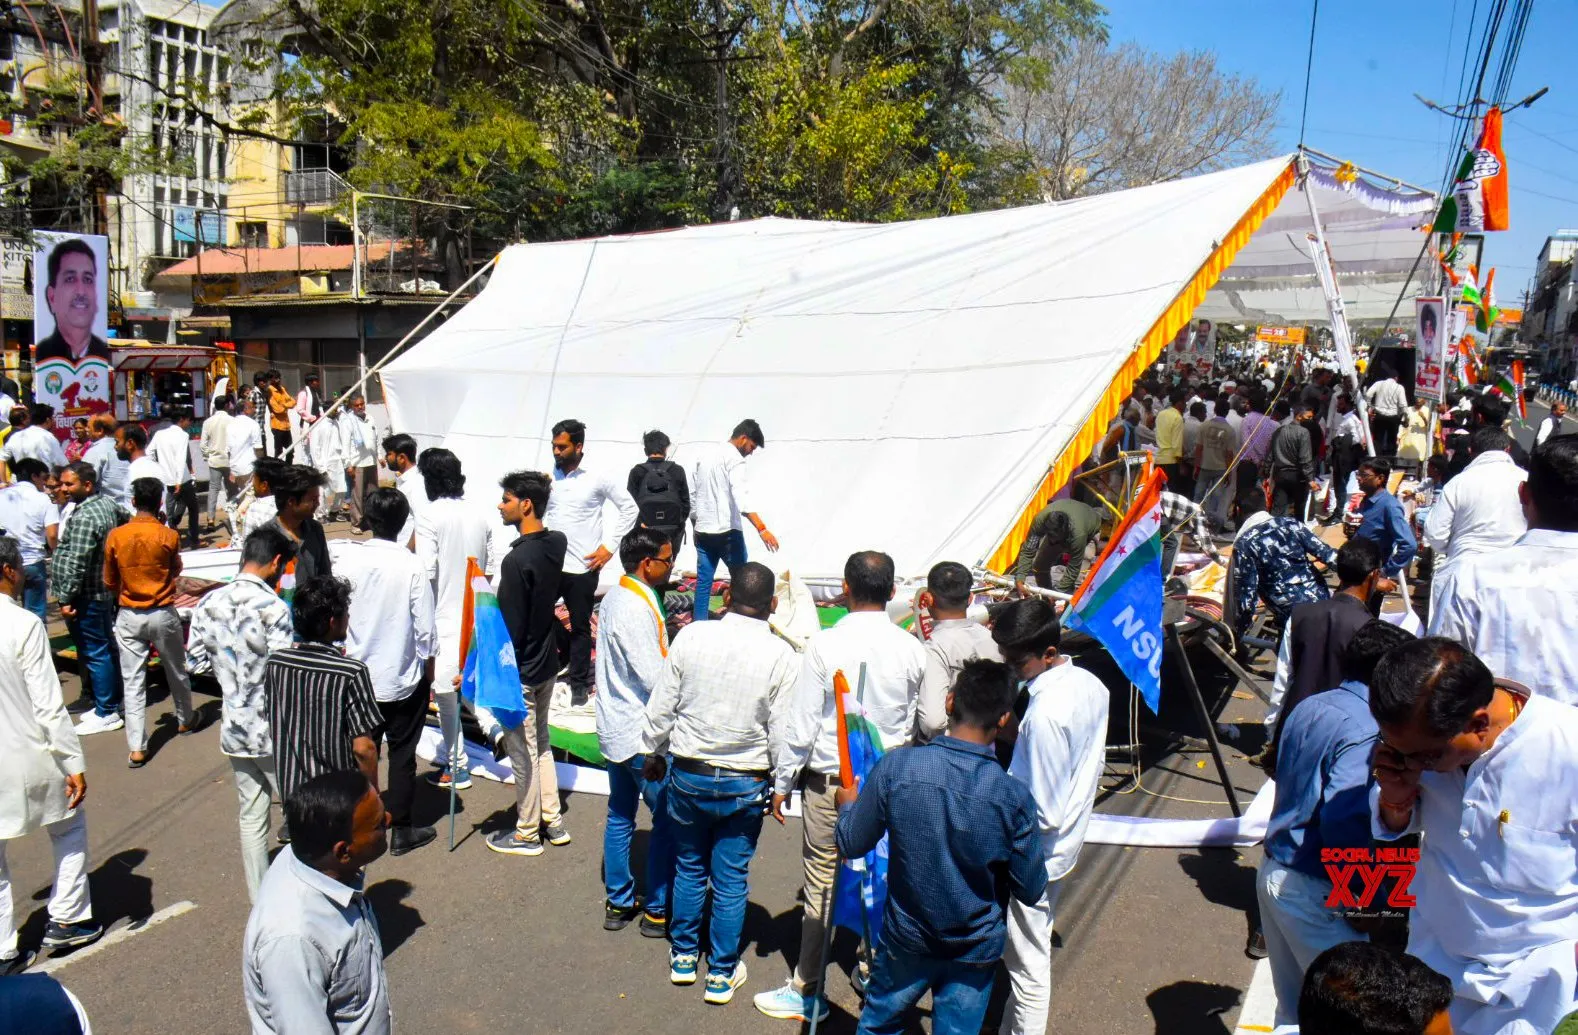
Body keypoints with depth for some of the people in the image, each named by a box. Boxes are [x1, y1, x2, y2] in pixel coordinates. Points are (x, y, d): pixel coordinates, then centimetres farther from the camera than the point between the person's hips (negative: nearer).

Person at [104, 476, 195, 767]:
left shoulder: (115, 536, -6)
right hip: (162, 614, -1)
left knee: (133, 681, 2)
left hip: (128, 616, 1)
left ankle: (136, 748, -1)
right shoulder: (168, 536, -11)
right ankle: (185, 721, 40)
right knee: (176, 672, 19)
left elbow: (110, 582, 4)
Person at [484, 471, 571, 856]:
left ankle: (526, 833, 22)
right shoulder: (556, 543, -4)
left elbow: (510, 628, -23)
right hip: (546, 663, 8)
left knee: (523, 752, 7)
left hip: (520, 670, -8)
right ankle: (553, 821, 31)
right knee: (540, 741, 22)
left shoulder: (517, 560, -26)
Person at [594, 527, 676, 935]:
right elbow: (656, 678, -24)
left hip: (615, 729, 10)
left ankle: (618, 904, 28)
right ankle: (657, 911, 12)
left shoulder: (616, 597, 7)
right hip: (641, 735, -10)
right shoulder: (636, 609, -23)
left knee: (620, 816, 17)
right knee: (668, 820, 2)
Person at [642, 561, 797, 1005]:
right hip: (746, 785, -1)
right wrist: (783, 785, 6)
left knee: (689, 869, 20)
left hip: (689, 775, 1)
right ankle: (721, 974, 25)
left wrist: (654, 753, 14)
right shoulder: (780, 655, -14)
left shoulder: (692, 636, -10)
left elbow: (662, 706, -2)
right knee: (731, 880, 12)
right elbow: (782, 732, -9)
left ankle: (683, 957, 34)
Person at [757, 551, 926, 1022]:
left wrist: (782, 782, -2)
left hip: (830, 783, -3)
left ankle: (808, 990, 19)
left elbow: (803, 723, -13)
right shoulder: (911, 649, -6)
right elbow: (915, 722, 5)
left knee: (822, 884, 7)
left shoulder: (826, 645, -17)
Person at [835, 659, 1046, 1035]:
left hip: (907, 938, 1)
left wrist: (848, 804, 11)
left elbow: (851, 846, -9)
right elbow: (1031, 891, -11)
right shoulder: (1014, 796, -23)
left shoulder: (895, 767, -23)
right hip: (976, 951, 0)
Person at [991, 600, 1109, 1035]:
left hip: (1032, 858, -9)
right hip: (1067, 846, 9)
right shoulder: (1092, 686, -4)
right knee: (1031, 954, 23)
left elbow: (1041, 815, -27)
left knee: (1027, 964, 9)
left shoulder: (1044, 713, -31)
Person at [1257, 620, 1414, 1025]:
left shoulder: (1309, 708, 8)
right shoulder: (1365, 730, -19)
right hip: (1313, 890, -9)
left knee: (1292, 1006, 19)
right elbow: (1345, 823, -27)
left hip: (1273, 869, 9)